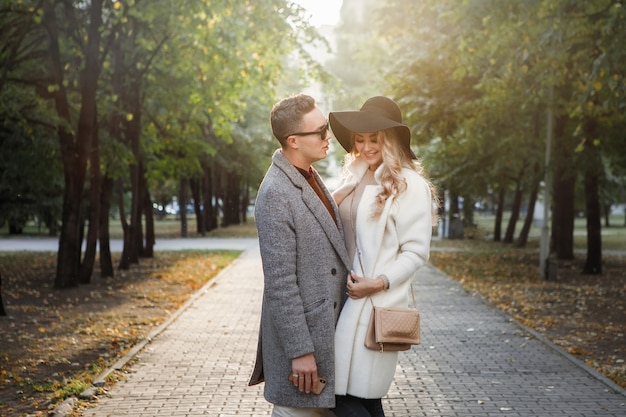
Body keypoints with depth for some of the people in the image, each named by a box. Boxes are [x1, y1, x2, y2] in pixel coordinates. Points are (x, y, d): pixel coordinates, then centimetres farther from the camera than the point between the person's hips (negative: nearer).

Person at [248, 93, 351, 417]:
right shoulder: (275, 194, -21)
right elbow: (280, 282, -22)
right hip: (300, 330, -9)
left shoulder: (309, 178, 9)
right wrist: (300, 350, -21)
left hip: (326, 326, 9)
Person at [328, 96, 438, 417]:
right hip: (348, 296, 7)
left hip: (377, 303, -7)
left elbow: (416, 252, -11)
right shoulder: (356, 177, 12)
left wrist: (379, 283, -20)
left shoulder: (410, 184, -9)